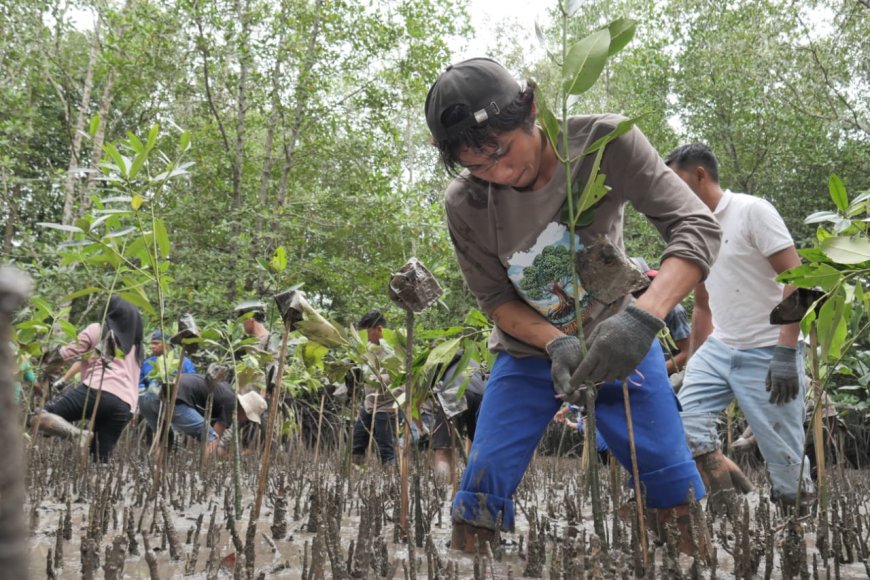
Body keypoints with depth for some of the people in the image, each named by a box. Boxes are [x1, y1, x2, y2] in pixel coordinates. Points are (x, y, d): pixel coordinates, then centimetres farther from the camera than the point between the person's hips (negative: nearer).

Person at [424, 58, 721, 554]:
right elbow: (495, 298, -7)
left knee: (678, 493, -2)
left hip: (618, 340, 0)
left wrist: (642, 318, -43)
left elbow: (698, 227, -27)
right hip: (529, 351, 1)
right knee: (481, 493, -6)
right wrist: (556, 344, -26)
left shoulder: (605, 141, -22)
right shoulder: (464, 203, -18)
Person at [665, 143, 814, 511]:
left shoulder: (752, 211, -9)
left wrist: (786, 353, -23)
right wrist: (696, 362, 21)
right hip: (718, 349, 7)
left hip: (768, 355, -7)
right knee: (684, 421, -9)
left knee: (785, 462, -4)